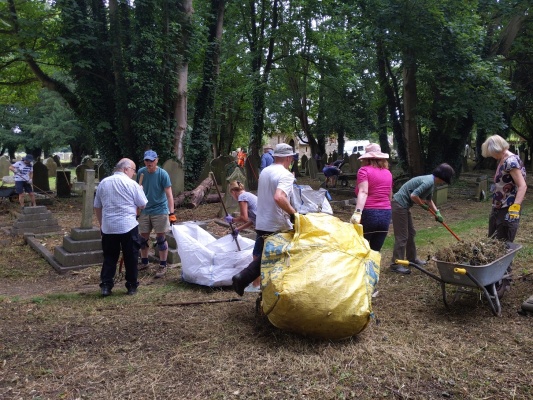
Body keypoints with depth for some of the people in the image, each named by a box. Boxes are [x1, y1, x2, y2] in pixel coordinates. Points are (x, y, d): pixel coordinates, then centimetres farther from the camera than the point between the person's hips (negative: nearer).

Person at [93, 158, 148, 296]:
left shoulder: (103, 183, 8)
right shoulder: (131, 184, -6)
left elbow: (97, 207, 14)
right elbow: (143, 205, -1)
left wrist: (101, 223, 25)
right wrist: (140, 190, 16)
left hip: (108, 227, 4)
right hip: (128, 227, -4)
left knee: (109, 257, 12)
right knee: (131, 257, 7)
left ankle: (105, 286, 9)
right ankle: (131, 286, 14)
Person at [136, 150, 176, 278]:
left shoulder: (163, 174, -12)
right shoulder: (141, 172, 0)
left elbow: (169, 195, -15)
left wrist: (171, 213, -21)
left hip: (160, 211, -4)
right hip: (144, 210, 5)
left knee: (161, 239, 0)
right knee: (143, 238, 12)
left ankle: (163, 266, 10)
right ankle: (144, 262, 29)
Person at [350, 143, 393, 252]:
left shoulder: (364, 170, -3)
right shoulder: (388, 173, 15)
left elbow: (363, 192, -18)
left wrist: (358, 212, -27)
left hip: (368, 213, -5)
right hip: (386, 214, 6)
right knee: (375, 251, 10)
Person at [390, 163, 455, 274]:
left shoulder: (431, 182, 12)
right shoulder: (429, 182, -20)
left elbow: (429, 200, 26)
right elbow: (413, 195, -29)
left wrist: (437, 213, 17)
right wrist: (423, 205, -11)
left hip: (404, 206, 10)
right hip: (399, 205, -10)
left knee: (411, 233, 19)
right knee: (402, 236, -7)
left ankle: (412, 258, 32)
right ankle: (396, 264, -1)